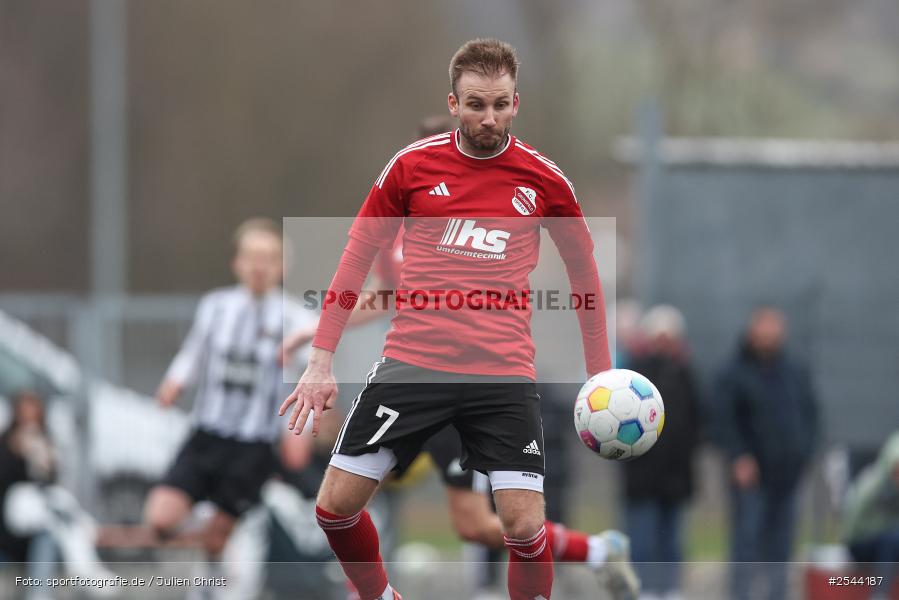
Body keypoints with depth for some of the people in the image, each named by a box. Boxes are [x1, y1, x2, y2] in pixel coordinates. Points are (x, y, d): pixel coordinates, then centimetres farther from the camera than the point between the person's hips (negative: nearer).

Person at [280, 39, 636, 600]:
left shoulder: (544, 179, 2)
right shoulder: (413, 165, 2)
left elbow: (584, 270, 15)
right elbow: (357, 259, 9)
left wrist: (601, 375, 13)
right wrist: (321, 361, 4)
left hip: (504, 374, -1)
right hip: (412, 362, 1)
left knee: (525, 526, -11)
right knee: (336, 505, -3)